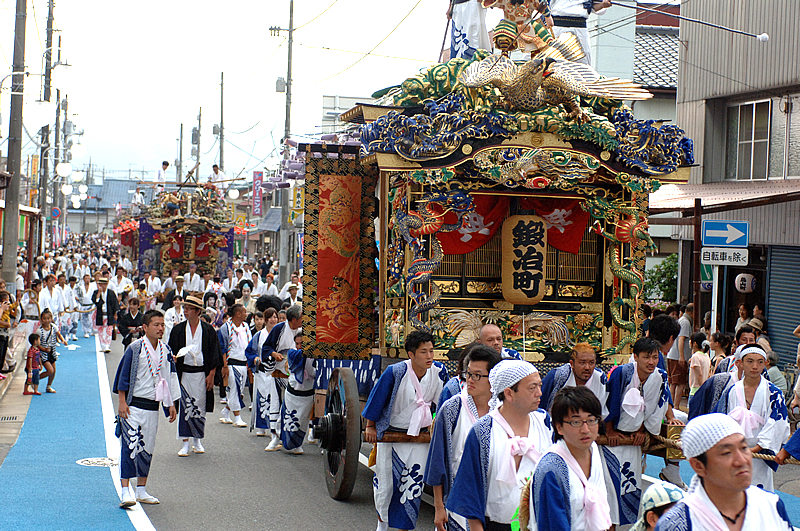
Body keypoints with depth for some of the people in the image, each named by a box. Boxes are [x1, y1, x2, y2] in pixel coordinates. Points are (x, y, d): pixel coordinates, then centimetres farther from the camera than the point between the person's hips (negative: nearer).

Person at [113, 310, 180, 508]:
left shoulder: (165, 350, 8)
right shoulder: (134, 348, -8)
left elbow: (170, 378, 15)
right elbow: (124, 375, -6)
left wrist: (171, 404, 13)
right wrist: (122, 402, -10)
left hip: (153, 407, 6)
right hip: (133, 405, -6)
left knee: (147, 448, 10)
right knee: (130, 445, -12)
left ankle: (142, 490, 19)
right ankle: (125, 492, -13)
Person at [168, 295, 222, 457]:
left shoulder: (208, 330, 1)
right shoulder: (178, 330, 4)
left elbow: (215, 354, 2)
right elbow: (171, 352, 7)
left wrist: (211, 374, -4)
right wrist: (174, 358, -16)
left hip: (201, 374, 0)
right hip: (184, 374, 0)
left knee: (200, 408, 5)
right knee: (184, 407, -3)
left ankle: (197, 441, 21)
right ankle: (185, 443, 2)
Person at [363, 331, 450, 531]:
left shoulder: (439, 372, -11)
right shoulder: (395, 372, -22)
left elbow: (442, 401, 8)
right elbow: (377, 397, -8)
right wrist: (370, 426, 0)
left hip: (419, 435, 2)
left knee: (413, 485, -3)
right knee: (385, 482, 11)